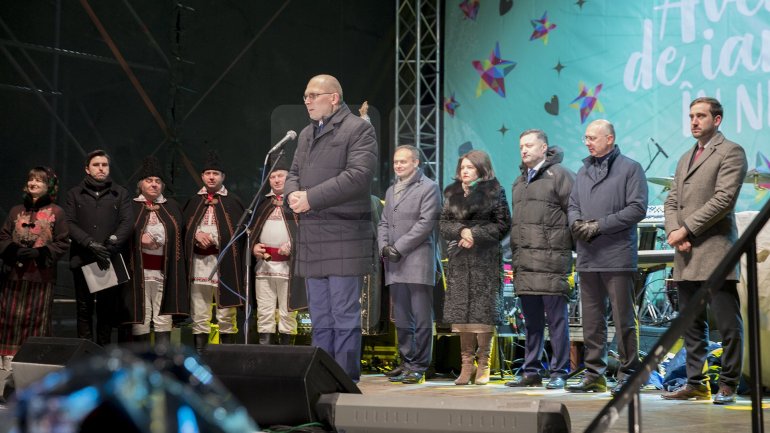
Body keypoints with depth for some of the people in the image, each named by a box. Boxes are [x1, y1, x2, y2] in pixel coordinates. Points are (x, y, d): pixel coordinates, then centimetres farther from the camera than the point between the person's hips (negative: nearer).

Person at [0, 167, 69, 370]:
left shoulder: (56, 212, 2)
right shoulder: (16, 211, 13)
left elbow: (62, 243, -1)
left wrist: (40, 252, -15)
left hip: (41, 274, -3)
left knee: (37, 317, -1)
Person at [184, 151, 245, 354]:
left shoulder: (233, 202, 6)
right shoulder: (193, 202, 16)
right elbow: (183, 228, 11)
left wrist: (213, 239, -7)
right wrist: (197, 236, -7)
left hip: (225, 263, -2)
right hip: (199, 262, 3)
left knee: (227, 314, -1)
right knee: (199, 315, 3)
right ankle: (199, 354, 7)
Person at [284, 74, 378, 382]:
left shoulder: (358, 129, -4)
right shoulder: (306, 134, 21)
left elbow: (359, 175, -16)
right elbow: (293, 173, 22)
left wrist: (311, 198, -17)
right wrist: (293, 193, -3)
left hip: (344, 236, -8)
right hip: (312, 237, 8)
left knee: (345, 316, -5)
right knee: (320, 318, 11)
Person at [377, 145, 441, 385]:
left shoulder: (428, 188, -1)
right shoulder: (391, 191, 22)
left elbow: (426, 223, -10)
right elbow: (383, 223, 20)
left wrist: (399, 248, -13)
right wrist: (384, 247, 0)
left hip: (417, 262, -7)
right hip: (394, 265, 7)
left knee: (421, 318, -5)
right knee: (401, 319, 10)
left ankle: (419, 367, 0)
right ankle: (407, 364, 17)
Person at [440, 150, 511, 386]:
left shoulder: (493, 191, 2)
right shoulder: (452, 193, 14)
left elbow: (503, 224, -1)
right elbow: (443, 223, 11)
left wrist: (475, 235, -10)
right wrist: (461, 231, -9)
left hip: (485, 259, -4)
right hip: (459, 258, 4)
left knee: (483, 311, -6)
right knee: (460, 311, 0)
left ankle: (483, 365, 2)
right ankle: (466, 364, 6)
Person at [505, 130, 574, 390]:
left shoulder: (559, 175, -3)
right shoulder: (519, 182, 22)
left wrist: (571, 243, -9)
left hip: (551, 260, -7)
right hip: (524, 263, 7)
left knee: (556, 318, -3)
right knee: (531, 321, 12)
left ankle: (559, 372, 3)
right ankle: (531, 372, 17)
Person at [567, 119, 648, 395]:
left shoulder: (629, 168, -1)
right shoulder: (583, 171, 18)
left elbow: (637, 208, -9)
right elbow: (573, 205, 18)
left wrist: (599, 225, -13)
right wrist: (576, 222, -5)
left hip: (617, 255, -6)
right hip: (587, 257, 6)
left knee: (623, 319, -2)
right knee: (592, 319, 9)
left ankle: (628, 374, 5)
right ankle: (594, 374, 16)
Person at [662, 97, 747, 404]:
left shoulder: (730, 152, -2)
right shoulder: (685, 158, 22)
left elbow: (724, 199, -13)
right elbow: (672, 201, 17)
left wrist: (686, 229, -13)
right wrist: (673, 231, -3)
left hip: (715, 252, -8)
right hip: (686, 256, 8)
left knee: (728, 324, -4)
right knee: (691, 324, 10)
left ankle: (728, 385, 4)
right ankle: (695, 383, 16)